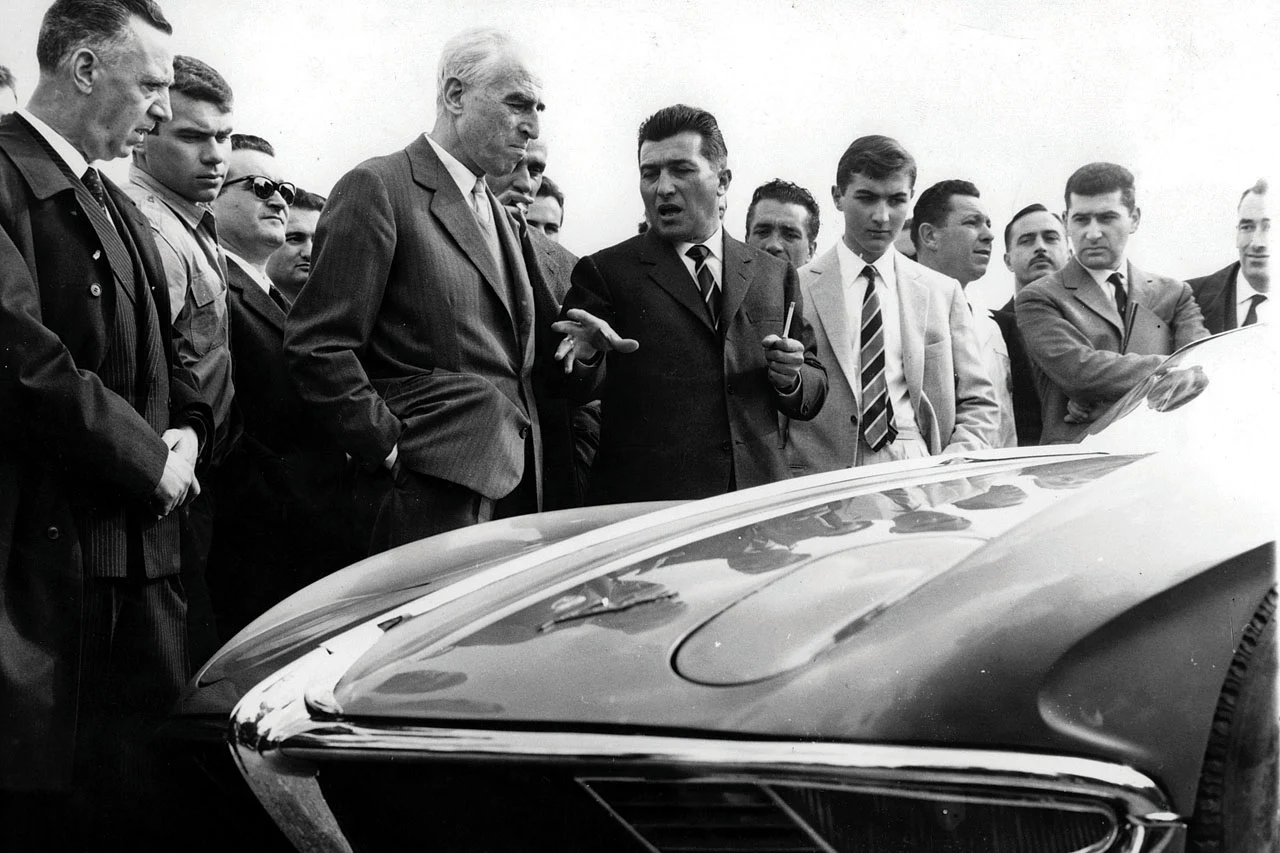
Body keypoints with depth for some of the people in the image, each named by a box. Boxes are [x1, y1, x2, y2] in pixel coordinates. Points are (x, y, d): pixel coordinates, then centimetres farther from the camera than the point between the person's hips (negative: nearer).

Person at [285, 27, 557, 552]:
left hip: (513, 478, 8)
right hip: (437, 486, -8)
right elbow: (317, 347, -12)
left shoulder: (497, 211, 21)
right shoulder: (378, 188, -6)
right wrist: (391, 448, -13)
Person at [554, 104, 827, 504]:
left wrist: (792, 379, -3)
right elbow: (576, 392, -4)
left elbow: (814, 397, 18)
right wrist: (588, 358, -24)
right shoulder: (605, 272, 4)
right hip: (643, 509, -2)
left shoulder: (775, 275, 14)